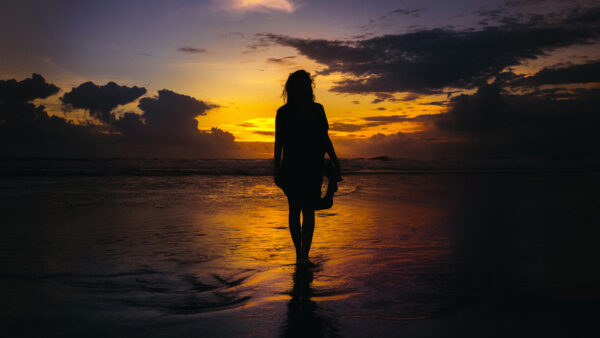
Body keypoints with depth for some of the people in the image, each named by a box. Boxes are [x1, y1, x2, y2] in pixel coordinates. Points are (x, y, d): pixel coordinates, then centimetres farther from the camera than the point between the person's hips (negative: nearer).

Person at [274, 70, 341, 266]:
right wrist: (277, 170, -2)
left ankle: (304, 255, -5)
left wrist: (335, 162, 8)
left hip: (313, 168, 2)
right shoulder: (284, 112, 2)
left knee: (308, 210, -5)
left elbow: (325, 139, 15)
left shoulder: (317, 110, 11)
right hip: (291, 167, -2)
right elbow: (278, 143, 2)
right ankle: (299, 253, 19)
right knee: (295, 210, 7)